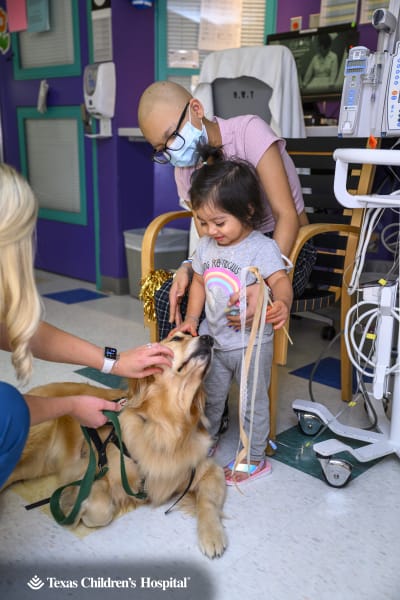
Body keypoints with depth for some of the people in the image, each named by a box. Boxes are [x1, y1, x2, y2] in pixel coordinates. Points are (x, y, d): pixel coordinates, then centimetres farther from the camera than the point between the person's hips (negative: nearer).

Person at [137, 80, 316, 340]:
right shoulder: (184, 169, 1)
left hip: (286, 249, -5)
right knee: (169, 298, -16)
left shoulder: (248, 131, -17)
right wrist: (187, 268, -25)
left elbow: (287, 215, -23)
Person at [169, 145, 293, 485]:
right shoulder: (207, 246, 0)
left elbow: (280, 280, -30)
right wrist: (191, 319, 4)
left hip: (251, 344, -6)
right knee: (209, 396, 22)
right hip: (213, 339, 6)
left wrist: (282, 303, -52)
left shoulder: (262, 248, -19)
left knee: (253, 402, 12)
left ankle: (255, 458, 30)